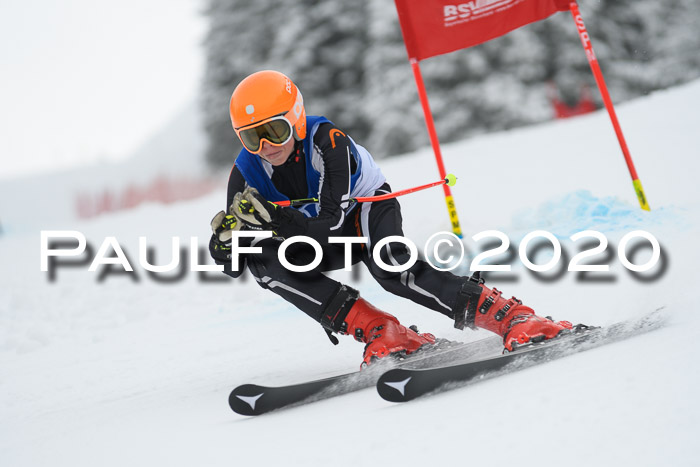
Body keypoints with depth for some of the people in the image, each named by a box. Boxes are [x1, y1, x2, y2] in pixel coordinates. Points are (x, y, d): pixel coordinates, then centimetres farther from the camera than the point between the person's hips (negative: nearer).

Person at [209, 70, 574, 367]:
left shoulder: (328, 142, -30)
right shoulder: (247, 173, -18)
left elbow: (330, 225, -37)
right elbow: (233, 267, -17)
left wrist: (271, 217, -51)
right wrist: (226, 239, -40)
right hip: (319, 241, 5)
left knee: (388, 266, -37)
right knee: (262, 259, -25)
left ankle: (510, 316, -34)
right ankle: (378, 332, -28)